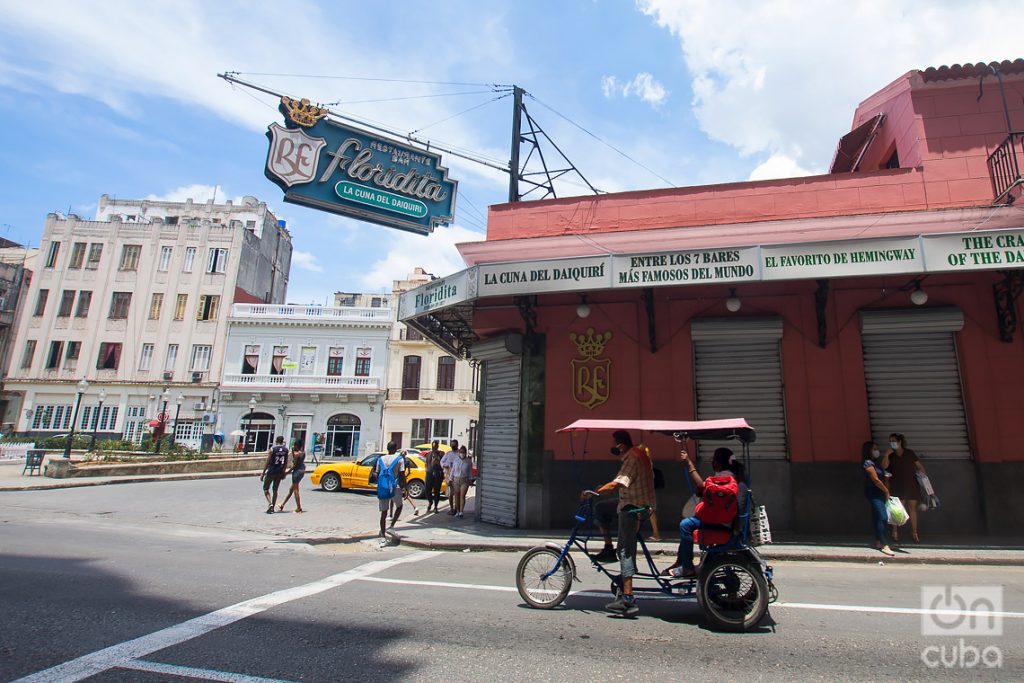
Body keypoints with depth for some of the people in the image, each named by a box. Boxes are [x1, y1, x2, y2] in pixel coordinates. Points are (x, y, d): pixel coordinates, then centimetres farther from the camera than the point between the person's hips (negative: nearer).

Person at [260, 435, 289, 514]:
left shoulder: (272, 450, -10)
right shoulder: (286, 450, 1)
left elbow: (267, 462, -9)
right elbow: (286, 462, 5)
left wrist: (263, 473, -2)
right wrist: (283, 472, 16)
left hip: (271, 472, -4)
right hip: (280, 472, 4)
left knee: (266, 488, 11)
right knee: (275, 490, 14)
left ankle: (270, 503, -8)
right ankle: (272, 508, 14)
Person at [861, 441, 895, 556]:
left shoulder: (876, 462, 14)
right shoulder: (868, 463, -14)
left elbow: (882, 477, 13)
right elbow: (876, 480, -16)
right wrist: (886, 491, -6)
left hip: (879, 493, 9)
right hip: (873, 493, -9)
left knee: (878, 518, 13)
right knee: (883, 518, -15)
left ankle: (878, 542, 21)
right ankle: (885, 546, -16)